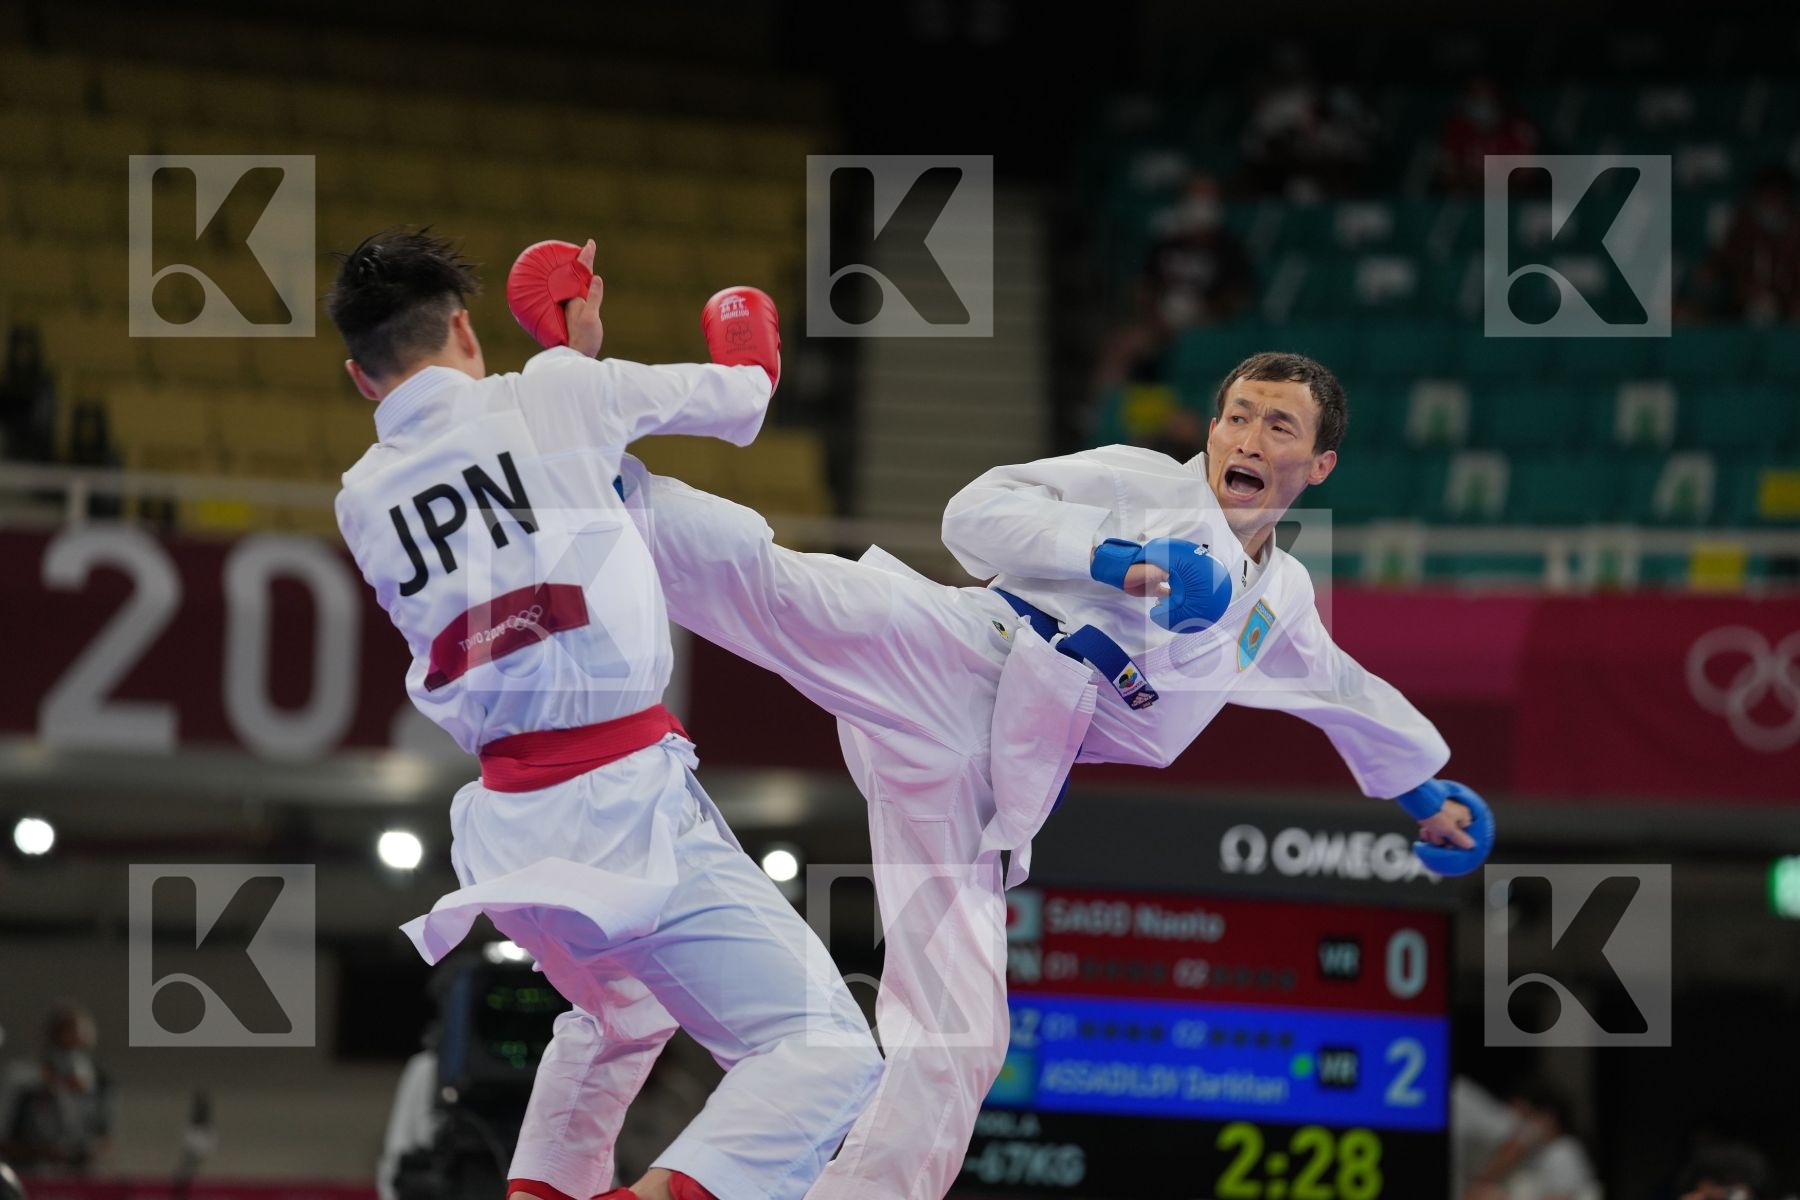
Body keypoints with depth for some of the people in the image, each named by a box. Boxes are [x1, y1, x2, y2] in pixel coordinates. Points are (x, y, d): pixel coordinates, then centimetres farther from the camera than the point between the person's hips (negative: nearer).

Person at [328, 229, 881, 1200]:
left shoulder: (362, 501, 10)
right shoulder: (550, 396, -2)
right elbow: (735, 406, 13)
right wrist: (747, 362, 35)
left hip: (507, 823, 6)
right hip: (626, 800, -6)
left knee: (618, 1019, 36)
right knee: (823, 1056, -8)